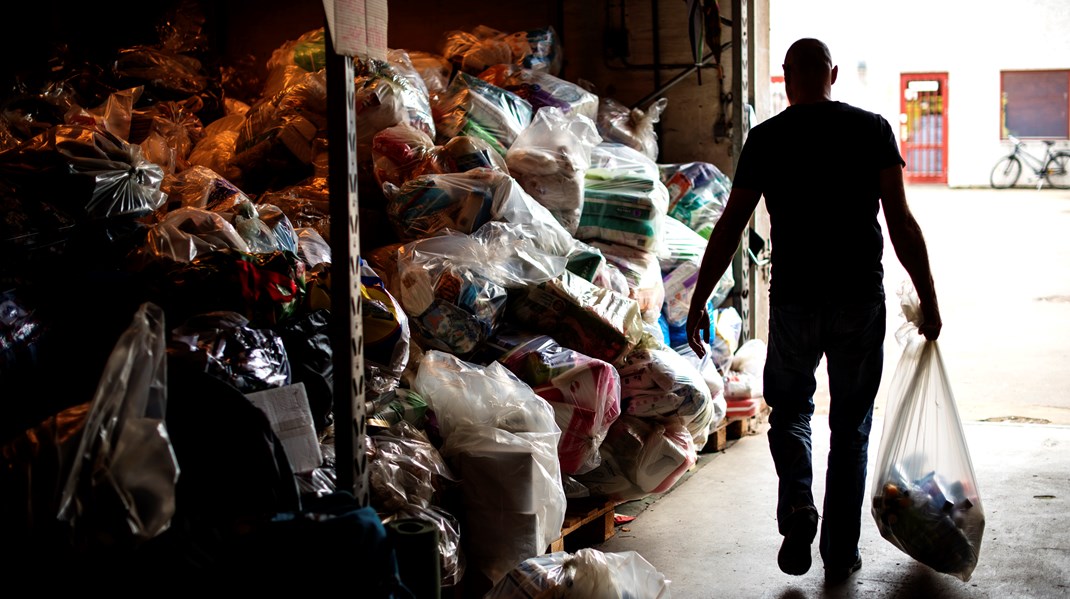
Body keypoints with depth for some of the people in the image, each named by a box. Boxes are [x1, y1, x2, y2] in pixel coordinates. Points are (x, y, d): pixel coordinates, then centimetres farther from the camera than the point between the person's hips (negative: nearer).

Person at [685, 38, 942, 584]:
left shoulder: (766, 139, 0)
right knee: (851, 424, 12)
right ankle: (841, 554, 16)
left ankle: (797, 504, -3)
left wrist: (699, 301, 6)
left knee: (790, 406, 21)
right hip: (861, 299, 0)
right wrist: (928, 298, 1)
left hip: (794, 299, 0)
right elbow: (900, 222, -5)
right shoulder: (872, 130, 0)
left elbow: (730, 227, 0)